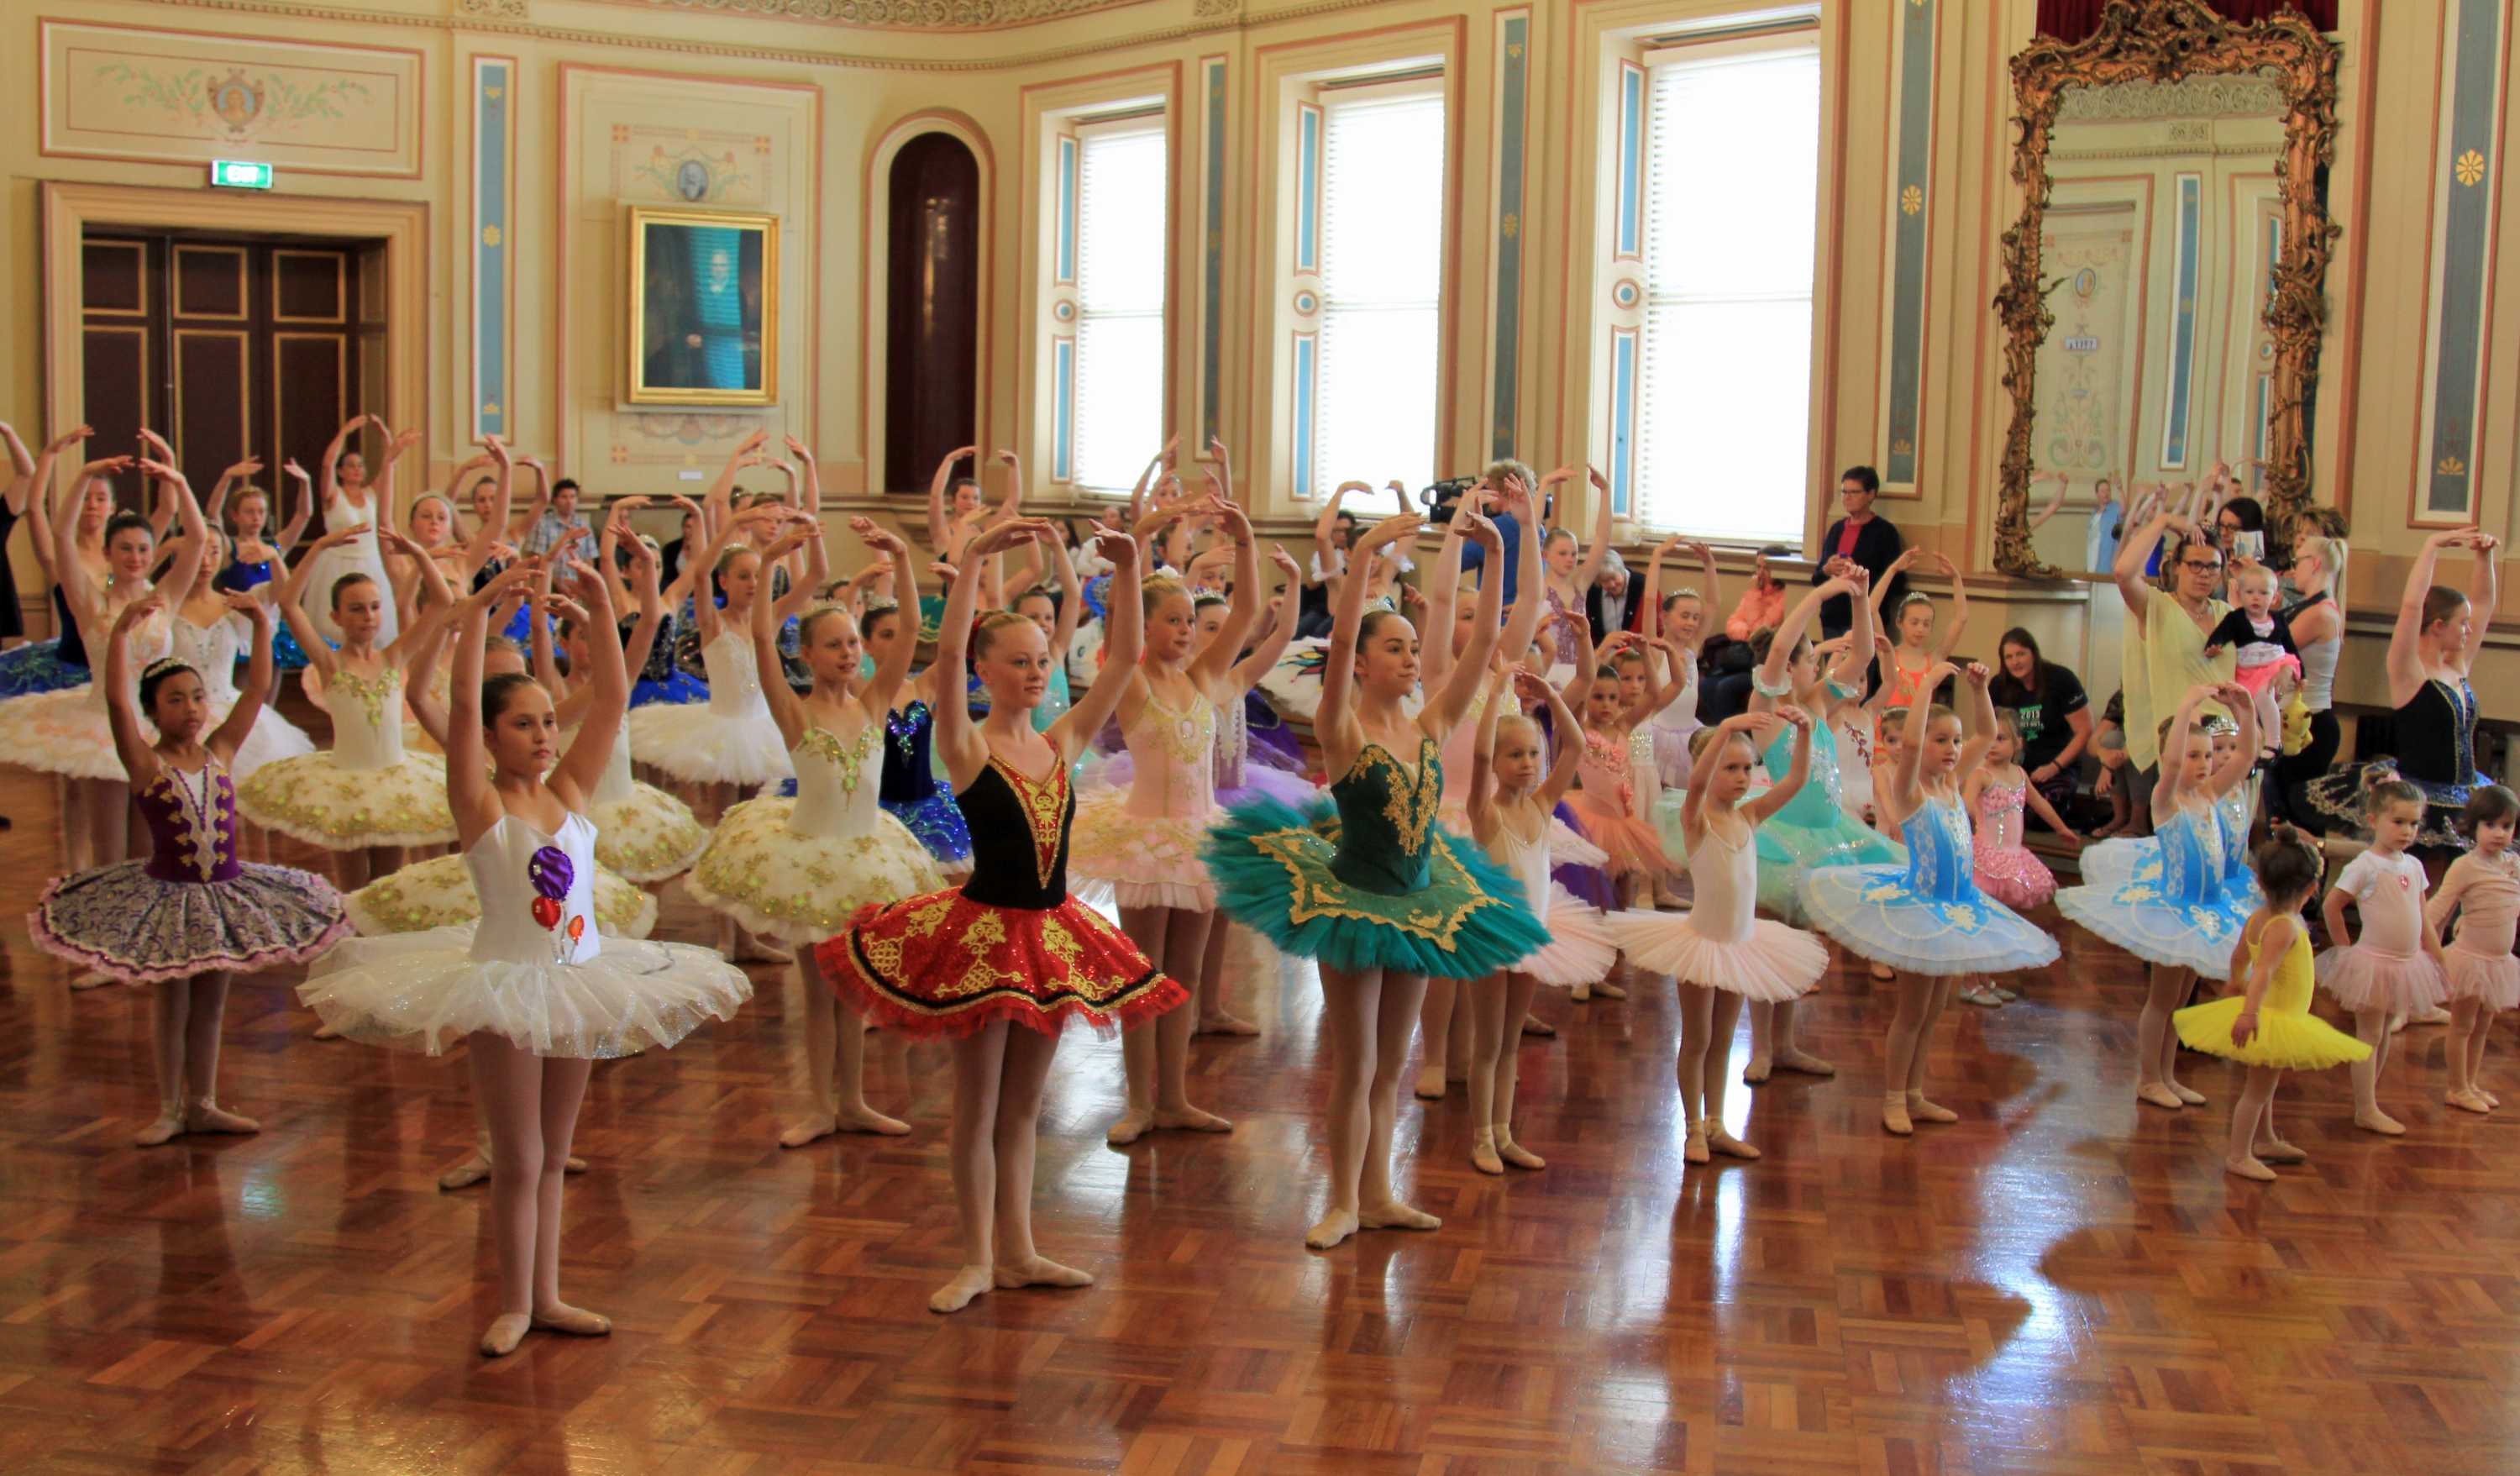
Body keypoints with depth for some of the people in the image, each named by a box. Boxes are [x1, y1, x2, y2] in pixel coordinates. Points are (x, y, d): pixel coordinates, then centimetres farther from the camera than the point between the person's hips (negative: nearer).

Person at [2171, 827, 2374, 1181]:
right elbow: (2264, 971, -37)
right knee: (2259, 1086, -3)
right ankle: (2238, 1155, 3)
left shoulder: (2257, 918, 3)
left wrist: (2235, 990, 37)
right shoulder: (2285, 927, -24)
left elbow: (2239, 959, 18)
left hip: (2268, 1015, 10)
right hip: (2276, 1019, -10)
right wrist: (2250, 1011, -47)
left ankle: (2265, 1141, 42)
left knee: (2265, 1083, 24)